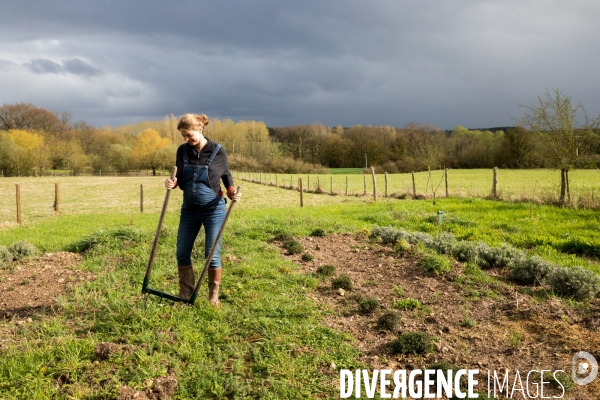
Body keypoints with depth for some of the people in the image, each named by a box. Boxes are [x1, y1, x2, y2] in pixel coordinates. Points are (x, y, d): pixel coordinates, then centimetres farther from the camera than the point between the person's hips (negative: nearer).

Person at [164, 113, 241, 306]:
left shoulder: (217, 151, -9)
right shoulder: (182, 151, 0)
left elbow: (227, 176, 1)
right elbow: (181, 179, 7)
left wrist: (232, 192, -18)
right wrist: (173, 183, -15)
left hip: (213, 209, -4)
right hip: (189, 210, 4)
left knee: (212, 254, 2)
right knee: (182, 253, 7)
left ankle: (213, 296, 19)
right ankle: (185, 295, 22)